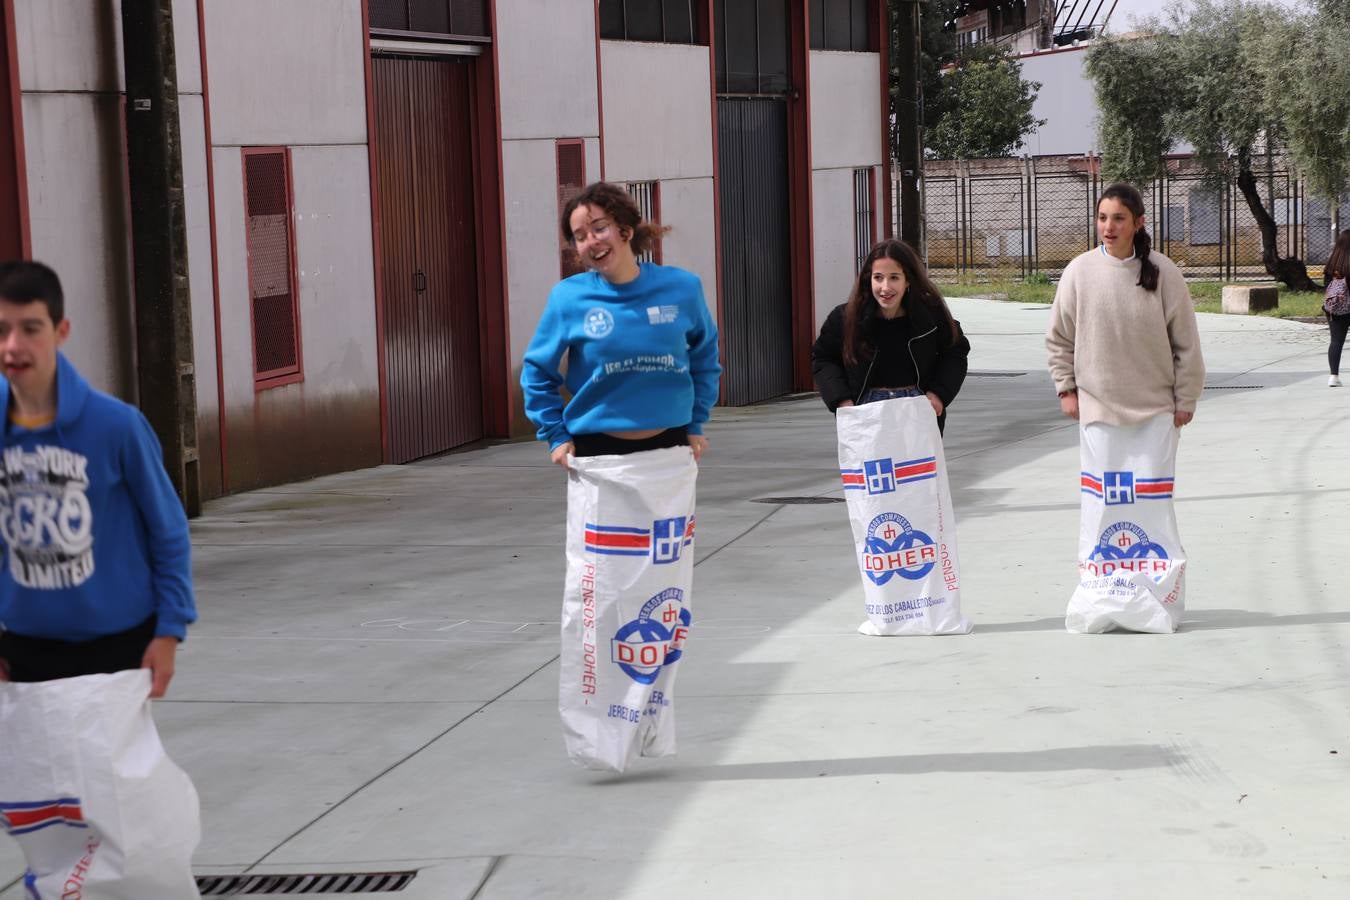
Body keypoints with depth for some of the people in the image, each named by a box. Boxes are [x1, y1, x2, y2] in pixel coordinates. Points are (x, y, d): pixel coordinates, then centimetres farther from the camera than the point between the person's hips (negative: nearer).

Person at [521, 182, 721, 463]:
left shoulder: (681, 288, -3)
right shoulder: (569, 297, -8)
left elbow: (704, 354, 13)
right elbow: (537, 370, 4)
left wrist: (695, 424, 10)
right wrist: (556, 436, 0)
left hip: (669, 446, 2)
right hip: (597, 449, -2)